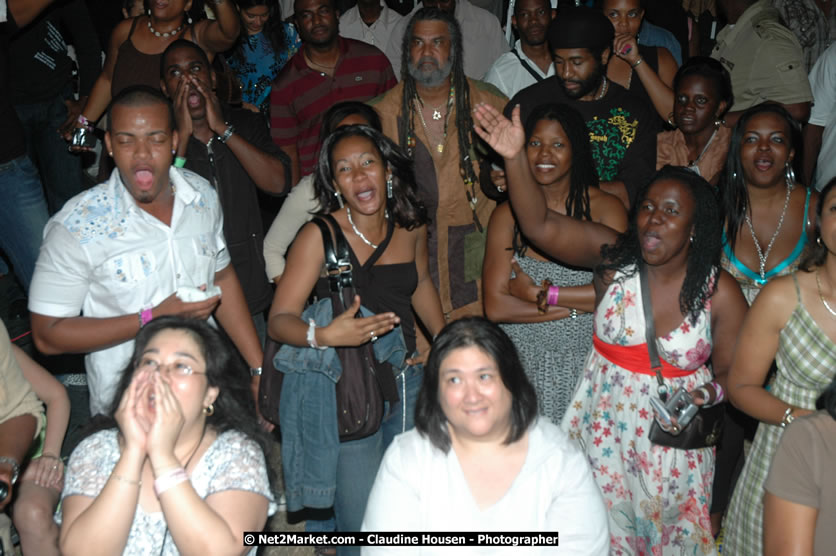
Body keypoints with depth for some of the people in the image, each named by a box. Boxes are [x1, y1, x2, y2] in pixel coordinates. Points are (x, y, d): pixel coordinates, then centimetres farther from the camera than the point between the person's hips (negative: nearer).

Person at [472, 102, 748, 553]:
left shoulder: (720, 293, -8)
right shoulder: (613, 257, -8)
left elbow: (731, 372, 0)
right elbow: (539, 225, -18)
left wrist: (708, 393, -22)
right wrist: (514, 159, -29)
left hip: (674, 442, 0)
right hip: (604, 429, 1)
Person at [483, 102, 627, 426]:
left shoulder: (606, 208, 0)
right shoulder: (507, 215, 2)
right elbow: (496, 307, -8)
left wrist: (540, 294, -11)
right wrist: (579, 305, -10)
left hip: (587, 363, 0)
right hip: (523, 363, 1)